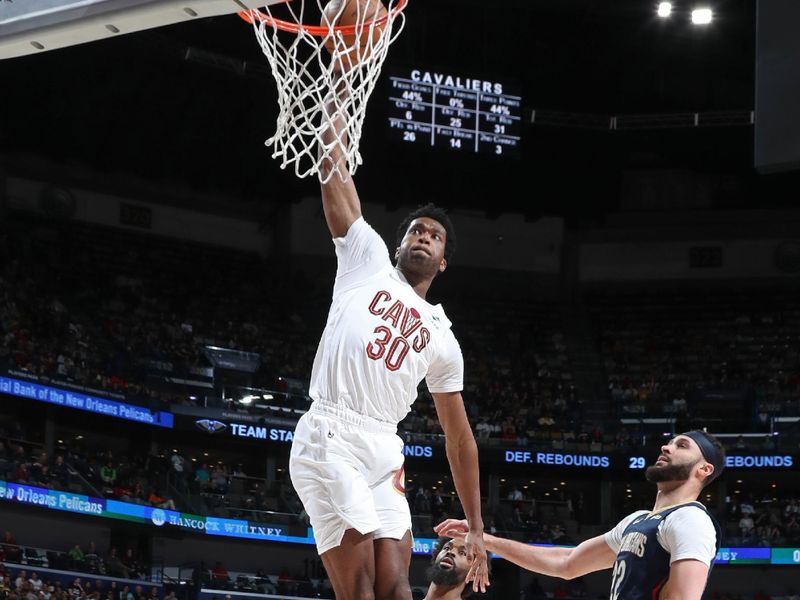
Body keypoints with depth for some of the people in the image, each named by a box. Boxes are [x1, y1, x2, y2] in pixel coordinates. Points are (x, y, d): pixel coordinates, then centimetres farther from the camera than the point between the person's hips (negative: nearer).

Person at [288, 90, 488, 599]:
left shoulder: (442, 337, 24)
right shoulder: (368, 258, 16)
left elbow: (459, 437, 23)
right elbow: (335, 171, 11)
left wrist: (476, 529, 17)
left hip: (385, 452, 5)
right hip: (330, 438, -5)